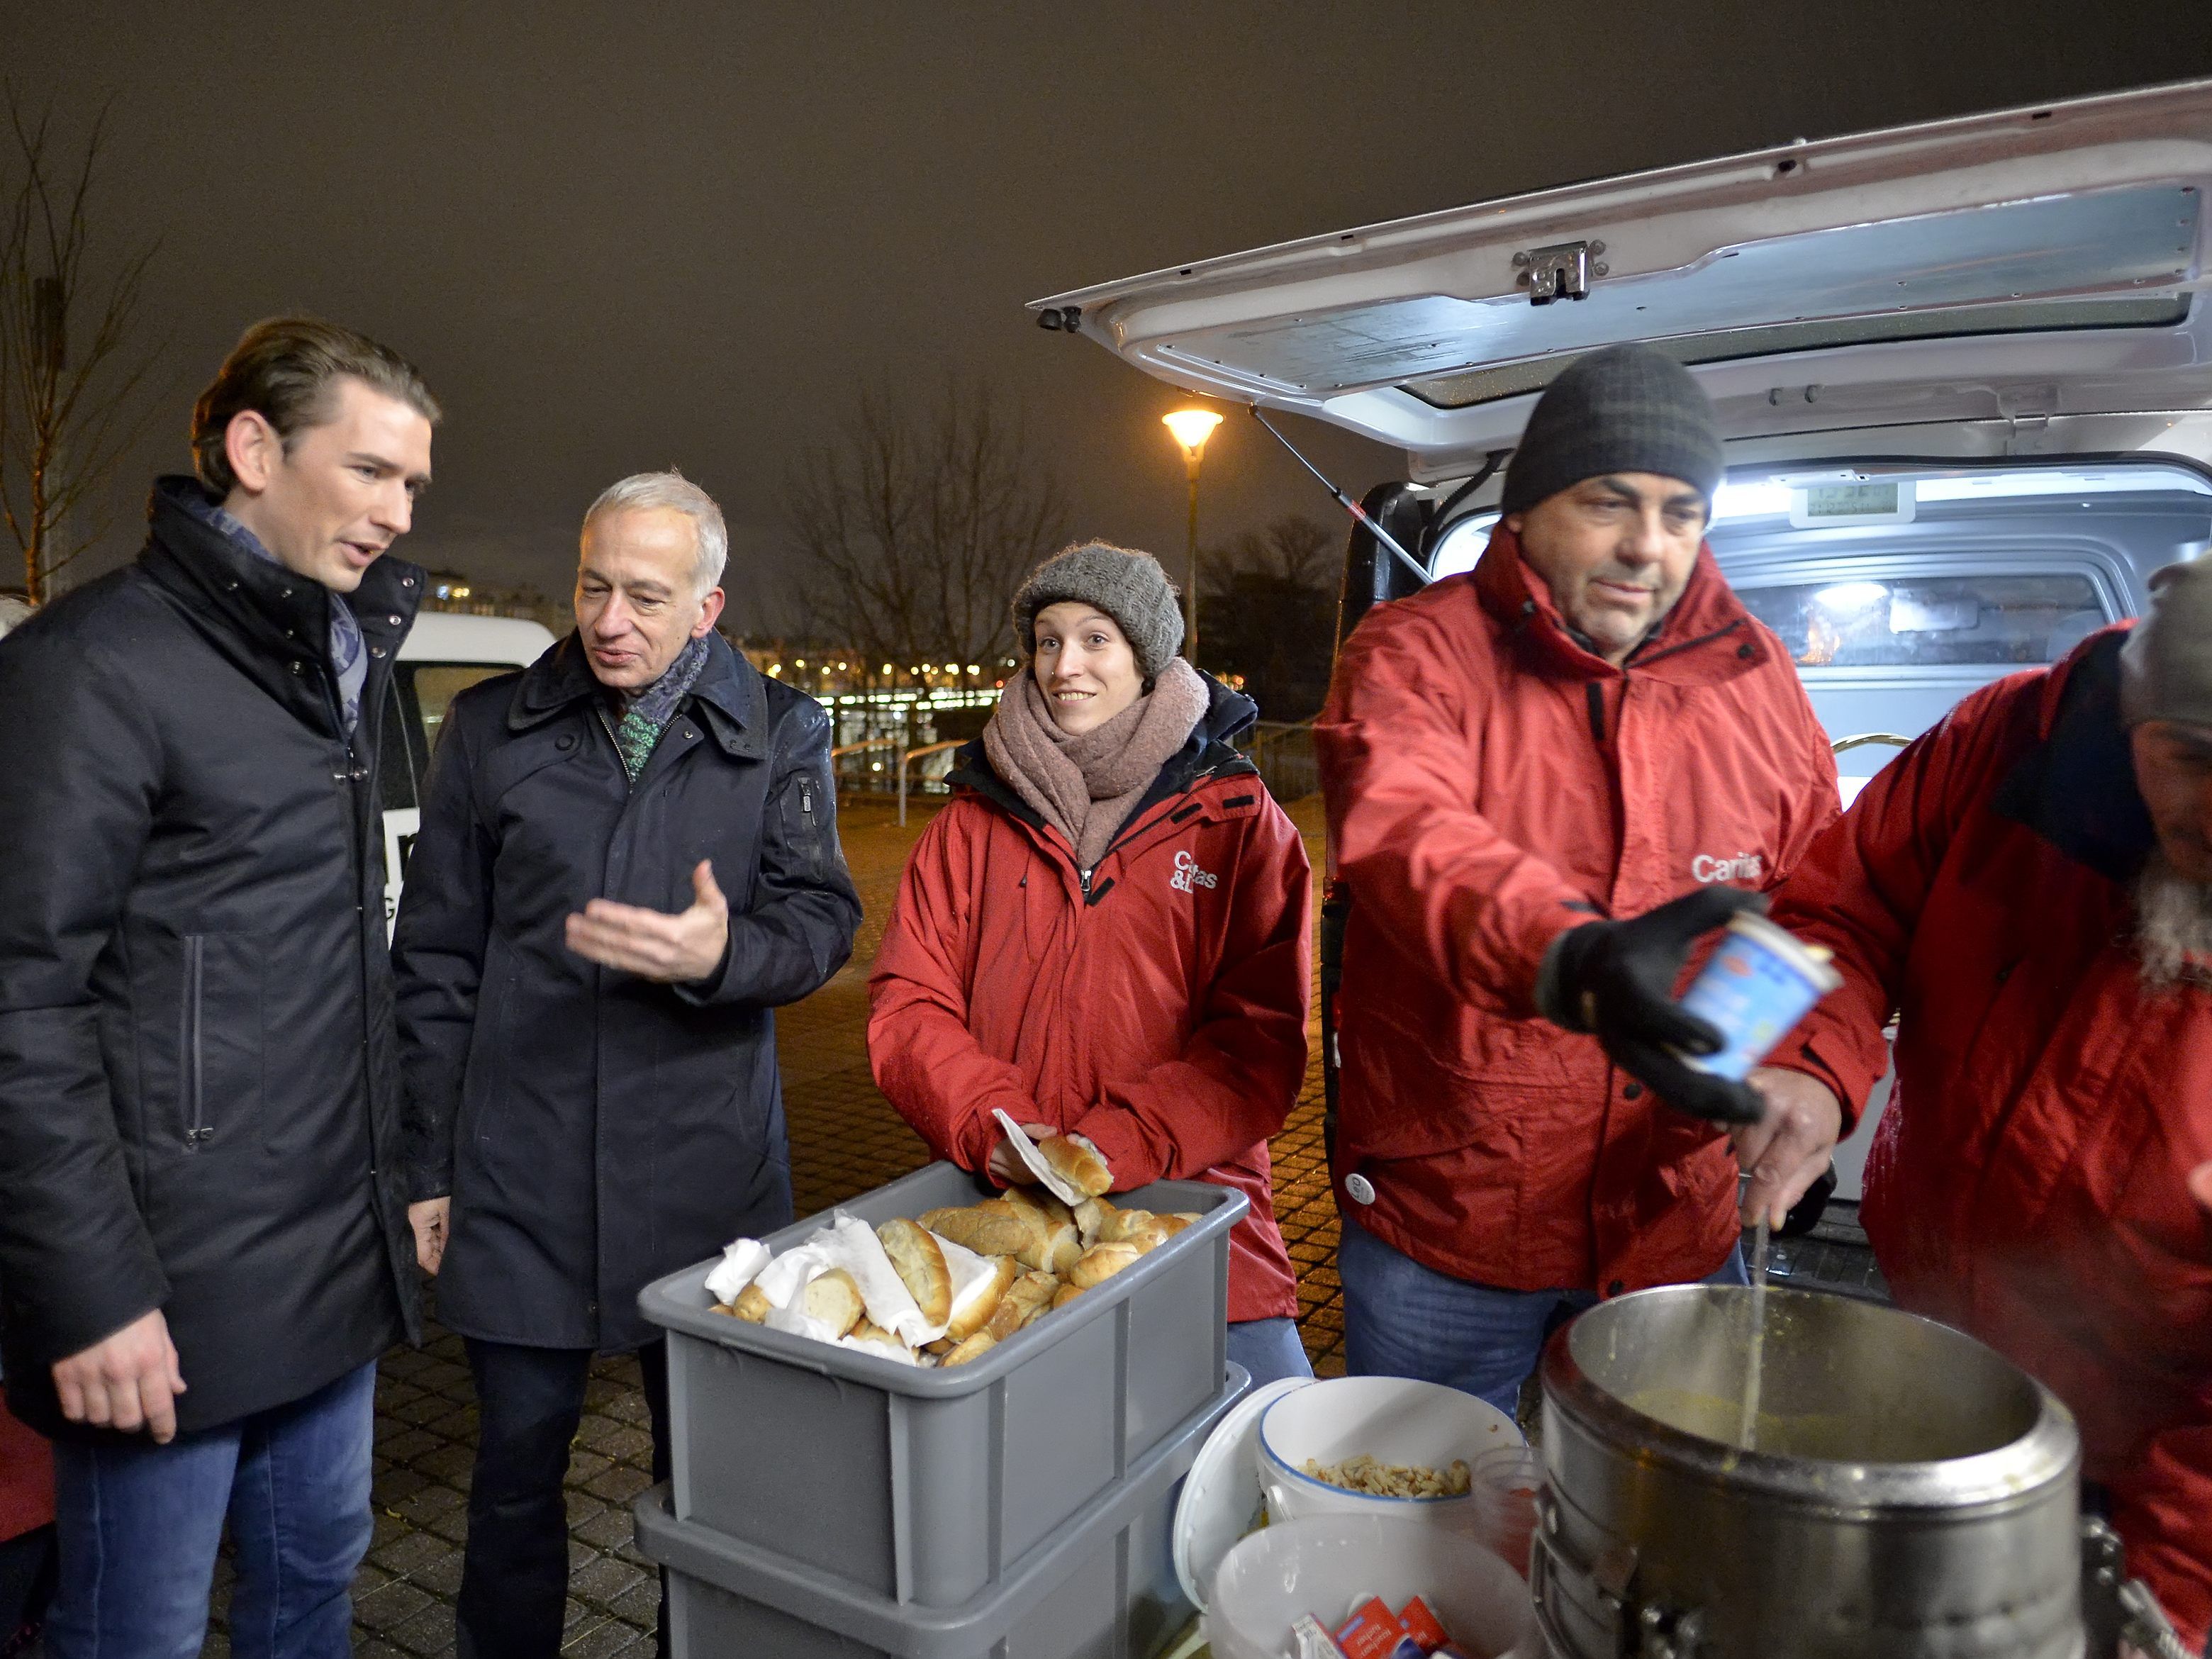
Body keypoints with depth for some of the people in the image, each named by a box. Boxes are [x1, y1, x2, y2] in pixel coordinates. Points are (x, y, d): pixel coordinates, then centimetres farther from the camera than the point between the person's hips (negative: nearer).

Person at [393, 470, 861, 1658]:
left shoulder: (779, 733, 2)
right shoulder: (491, 727, 4)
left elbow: (823, 916, -1)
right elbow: (435, 963, 6)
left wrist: (723, 954, -24)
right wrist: (428, 1163, 5)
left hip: (709, 1166, 0)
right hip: (521, 1171, 1)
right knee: (518, 1455, 13)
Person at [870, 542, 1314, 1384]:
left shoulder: (1237, 818, 2)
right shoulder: (973, 821, 10)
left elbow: (1261, 1036, -5)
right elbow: (907, 1004, 4)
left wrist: (1116, 1144, -18)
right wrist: (992, 1126, -14)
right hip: (996, 1213, 2)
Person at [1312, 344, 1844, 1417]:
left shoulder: (1754, 677, 4)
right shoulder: (1415, 653, -10)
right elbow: (1405, 836, -30)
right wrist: (1572, 961, -48)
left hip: (1677, 1224, 4)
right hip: (1439, 1225, -3)